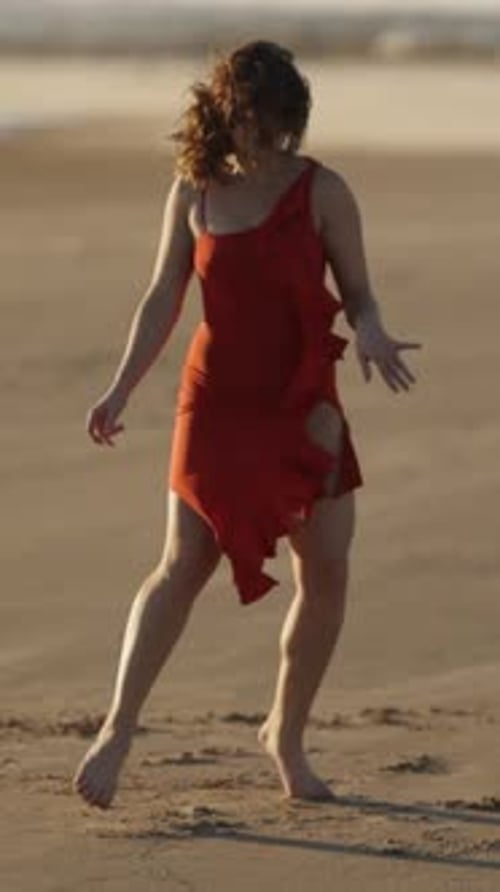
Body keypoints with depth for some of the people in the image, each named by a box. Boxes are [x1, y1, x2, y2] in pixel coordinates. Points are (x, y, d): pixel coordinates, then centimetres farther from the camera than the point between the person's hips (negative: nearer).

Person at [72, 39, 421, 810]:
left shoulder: (322, 191, -5)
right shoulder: (194, 191, 0)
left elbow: (357, 293, 1)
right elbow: (164, 299, 6)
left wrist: (372, 337, -21)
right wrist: (121, 389, -1)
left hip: (304, 402, 1)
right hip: (217, 398, -1)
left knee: (327, 572, -1)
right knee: (184, 564, -11)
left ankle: (287, 734, 16)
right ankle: (117, 731, -9)